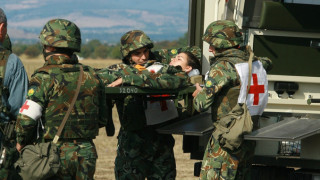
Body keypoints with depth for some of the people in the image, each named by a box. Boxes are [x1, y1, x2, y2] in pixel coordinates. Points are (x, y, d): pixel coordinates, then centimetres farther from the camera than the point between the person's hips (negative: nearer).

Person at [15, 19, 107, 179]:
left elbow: (26, 118, -17)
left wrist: (21, 142, 1)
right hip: (86, 157, 5)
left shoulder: (44, 77, -12)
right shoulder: (91, 76, 6)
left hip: (55, 155, -5)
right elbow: (101, 120, 14)